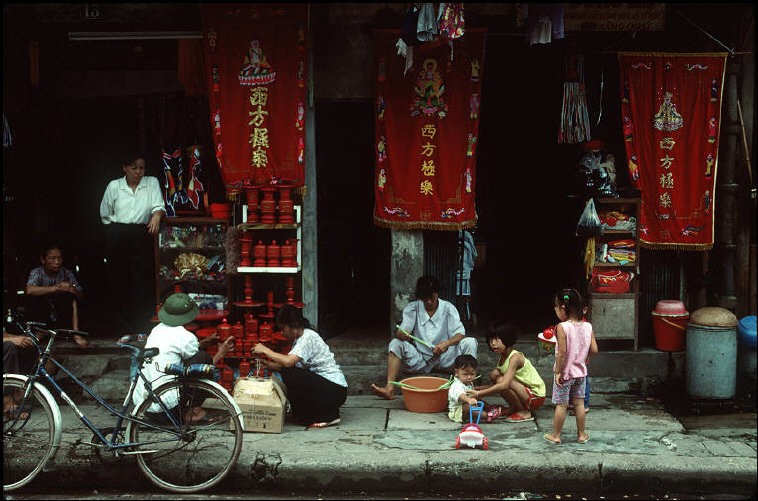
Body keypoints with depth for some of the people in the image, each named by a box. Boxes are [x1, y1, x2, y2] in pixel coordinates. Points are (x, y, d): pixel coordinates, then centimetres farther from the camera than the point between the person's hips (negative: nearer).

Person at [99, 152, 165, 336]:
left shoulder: (152, 183, 10)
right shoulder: (114, 186, 11)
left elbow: (158, 205, -3)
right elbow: (105, 215, 18)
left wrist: (156, 215, -24)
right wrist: (118, 229, 10)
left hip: (141, 237, -1)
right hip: (117, 237, 1)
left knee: (143, 282, -7)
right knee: (119, 281, 2)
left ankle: (142, 329, 0)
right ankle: (125, 329, 11)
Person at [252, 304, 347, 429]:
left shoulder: (308, 337, -16)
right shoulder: (299, 339, 14)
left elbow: (288, 362, -28)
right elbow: (289, 364, 8)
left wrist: (265, 350, -17)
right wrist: (268, 365, -4)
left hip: (335, 391, -10)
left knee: (289, 375, -21)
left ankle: (328, 416, -11)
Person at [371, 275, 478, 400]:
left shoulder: (448, 308, -2)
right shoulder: (413, 308, 0)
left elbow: (460, 335, -10)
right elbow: (400, 333, -9)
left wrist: (447, 343, -32)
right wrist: (402, 334, -35)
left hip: (444, 359, -1)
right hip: (420, 360, 1)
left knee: (470, 342, -23)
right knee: (396, 344, -23)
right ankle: (390, 389, -35)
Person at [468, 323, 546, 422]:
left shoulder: (515, 357, -21)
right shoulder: (502, 358, 7)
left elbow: (504, 385, -34)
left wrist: (479, 394, -34)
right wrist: (480, 389, -8)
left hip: (536, 396, -9)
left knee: (500, 380, -26)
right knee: (495, 374, -4)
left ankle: (524, 413, -10)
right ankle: (514, 408, 6)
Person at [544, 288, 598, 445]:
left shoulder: (562, 327, -19)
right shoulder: (588, 326, -3)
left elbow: (562, 352, -22)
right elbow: (594, 350, -3)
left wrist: (558, 371, -15)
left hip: (565, 372, -5)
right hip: (580, 372, 5)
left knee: (561, 404, 5)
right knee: (579, 403, 14)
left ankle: (556, 435, 15)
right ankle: (581, 434, 22)